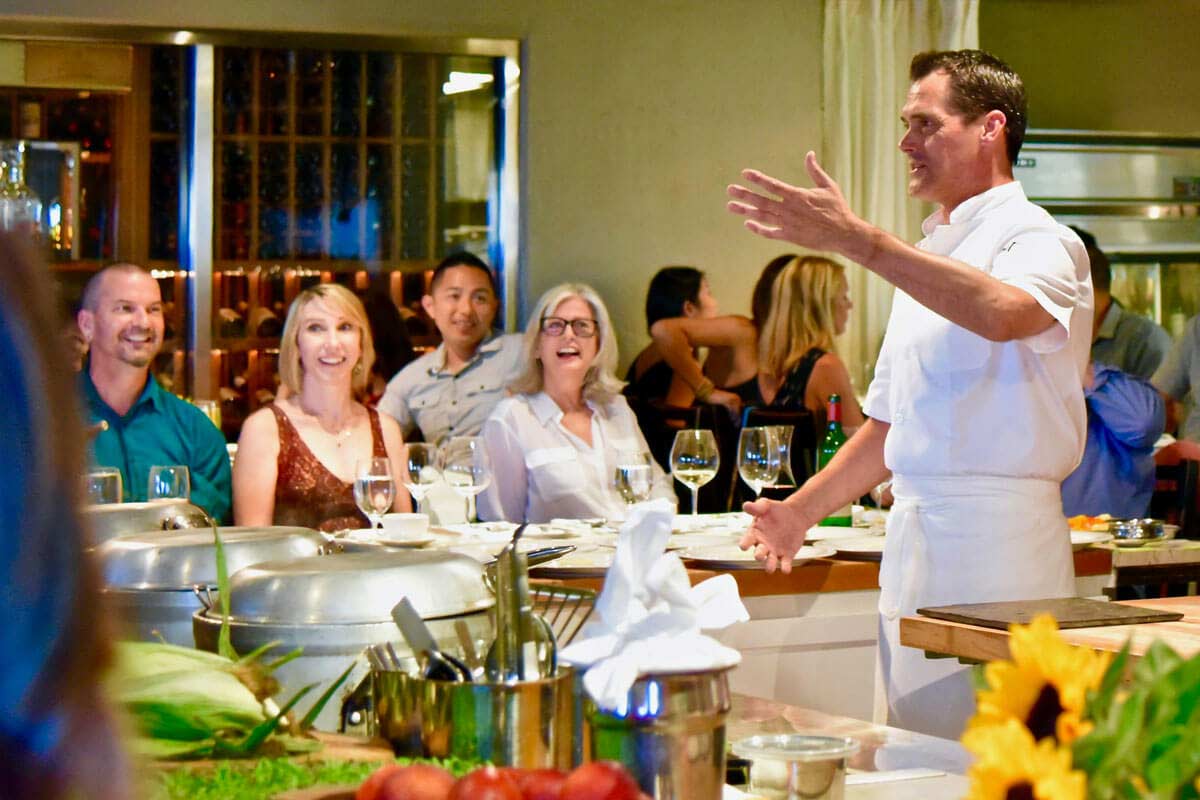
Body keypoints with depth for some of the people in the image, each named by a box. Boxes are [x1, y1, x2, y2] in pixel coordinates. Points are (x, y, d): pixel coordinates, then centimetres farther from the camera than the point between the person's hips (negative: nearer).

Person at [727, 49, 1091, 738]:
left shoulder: (1042, 242, -6)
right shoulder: (926, 259, 21)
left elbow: (1003, 312, -31)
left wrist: (855, 240, -31)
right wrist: (802, 511, 17)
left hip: (999, 542, -8)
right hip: (913, 540, 8)